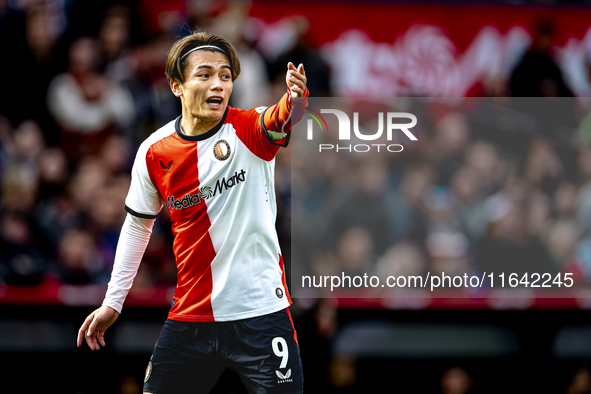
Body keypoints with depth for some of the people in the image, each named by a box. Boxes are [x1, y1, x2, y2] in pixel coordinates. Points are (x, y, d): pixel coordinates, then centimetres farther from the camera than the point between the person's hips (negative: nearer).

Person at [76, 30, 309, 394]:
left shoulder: (249, 130, -8)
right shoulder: (154, 153, 0)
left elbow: (280, 119, -33)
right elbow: (138, 224, 15)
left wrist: (296, 100, -56)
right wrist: (113, 302, 17)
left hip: (260, 312, -3)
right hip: (190, 318, 3)